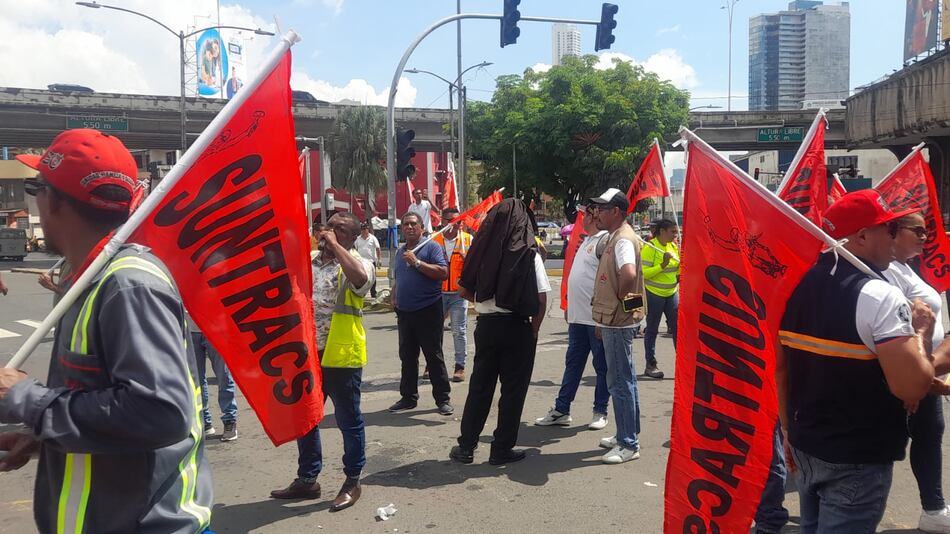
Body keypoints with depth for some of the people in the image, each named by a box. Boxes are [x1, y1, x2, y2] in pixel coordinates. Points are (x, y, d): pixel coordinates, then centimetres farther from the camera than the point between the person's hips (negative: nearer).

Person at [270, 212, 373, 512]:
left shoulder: (358, 263, -6)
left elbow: (360, 277, -31)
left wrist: (335, 245, -19)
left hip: (342, 356, -7)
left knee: (348, 421, 5)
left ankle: (353, 482, 18)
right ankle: (307, 479, 30)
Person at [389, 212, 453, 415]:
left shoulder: (431, 247, -4)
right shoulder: (400, 252, 16)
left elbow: (443, 273, -17)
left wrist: (417, 262, -18)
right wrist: (396, 304, 14)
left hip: (428, 311, -6)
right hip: (405, 312, 6)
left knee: (434, 357, -2)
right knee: (407, 357, 11)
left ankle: (442, 399, 5)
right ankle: (408, 397, 21)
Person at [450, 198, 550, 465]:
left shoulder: (483, 249, -1)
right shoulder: (529, 255, -9)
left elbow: (464, 289, 5)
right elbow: (541, 300, -11)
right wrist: (533, 331, 1)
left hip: (486, 325, 3)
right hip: (517, 327, -3)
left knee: (480, 386, 13)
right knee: (513, 389, 8)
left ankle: (466, 446, 19)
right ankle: (502, 449, 15)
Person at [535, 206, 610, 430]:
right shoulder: (587, 240, 17)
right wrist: (570, 305, 21)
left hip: (597, 318, -10)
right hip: (578, 316, 10)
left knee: (601, 366, 4)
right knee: (573, 363, 13)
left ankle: (600, 412, 14)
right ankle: (561, 410, 20)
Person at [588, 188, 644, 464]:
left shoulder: (623, 239, -18)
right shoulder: (612, 238, 14)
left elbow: (629, 275, -35)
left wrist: (621, 300, -19)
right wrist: (602, 317, 21)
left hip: (618, 322, -10)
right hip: (612, 320, 10)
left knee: (620, 382, -4)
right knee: (623, 381, 17)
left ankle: (629, 444, 4)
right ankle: (627, 435, 28)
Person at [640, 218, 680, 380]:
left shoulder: (673, 246, 6)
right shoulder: (649, 247, -14)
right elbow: (643, 272, -21)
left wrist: (679, 275, 0)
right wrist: (662, 265, -27)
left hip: (672, 293, 6)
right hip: (654, 294, -6)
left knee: (677, 327, 2)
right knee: (652, 330, 4)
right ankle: (650, 365, 12)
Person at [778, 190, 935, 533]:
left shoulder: (800, 286, 3)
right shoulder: (879, 296, -19)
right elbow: (912, 388, -24)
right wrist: (922, 331, -8)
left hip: (806, 446, 7)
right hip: (858, 459, -7)